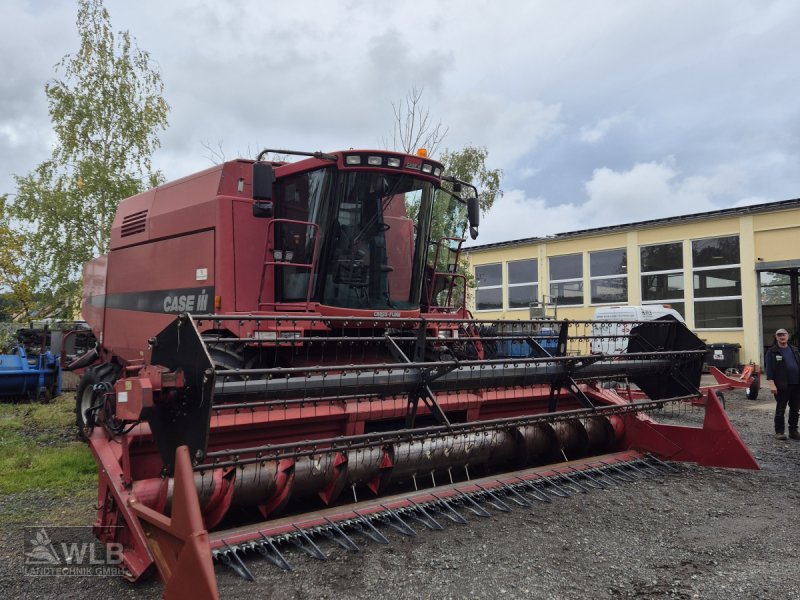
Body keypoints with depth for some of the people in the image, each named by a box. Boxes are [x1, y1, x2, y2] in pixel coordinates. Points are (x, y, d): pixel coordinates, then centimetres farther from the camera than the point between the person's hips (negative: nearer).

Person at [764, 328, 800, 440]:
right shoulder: (772, 352, -3)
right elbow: (769, 369, -8)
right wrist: (771, 384, -16)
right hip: (781, 386, -5)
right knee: (780, 410, 2)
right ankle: (779, 432, 10)